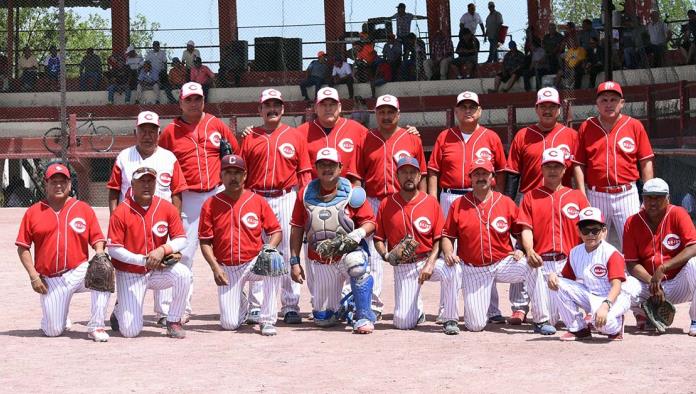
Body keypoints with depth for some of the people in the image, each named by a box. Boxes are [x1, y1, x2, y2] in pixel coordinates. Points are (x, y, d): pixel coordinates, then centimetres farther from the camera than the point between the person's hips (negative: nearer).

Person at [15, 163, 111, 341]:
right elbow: (23, 248, 5)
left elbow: (98, 240, 4)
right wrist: (33, 276, -5)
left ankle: (96, 327, -18)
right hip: (50, 280, 0)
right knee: (53, 331, -6)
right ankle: (58, 317, 33)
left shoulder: (84, 209, 6)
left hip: (79, 272, 0)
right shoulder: (33, 212, 5)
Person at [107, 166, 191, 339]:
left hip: (158, 271, 3)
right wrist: (143, 260, -23)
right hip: (130, 275, -3)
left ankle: (174, 322, -8)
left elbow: (181, 240, -4)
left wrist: (162, 250, -24)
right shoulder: (120, 212, -13)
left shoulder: (167, 208, -5)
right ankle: (120, 311, 27)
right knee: (130, 331, -12)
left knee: (183, 273, -30)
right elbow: (114, 249, -14)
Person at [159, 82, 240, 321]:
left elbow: (236, 153, 13)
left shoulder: (216, 125, 7)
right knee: (183, 253, -1)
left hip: (218, 193, 1)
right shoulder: (170, 132, 4)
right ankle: (182, 307, 7)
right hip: (188, 198, -1)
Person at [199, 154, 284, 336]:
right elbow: (205, 241, -1)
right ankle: (242, 303, 30)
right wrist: (215, 267, -15)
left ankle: (267, 320, -21)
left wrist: (269, 248, -18)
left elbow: (276, 232, 3)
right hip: (227, 269, 0)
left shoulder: (258, 201, 0)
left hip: (254, 263, 0)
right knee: (229, 324, -11)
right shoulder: (210, 204, -1)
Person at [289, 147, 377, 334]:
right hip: (318, 261, 3)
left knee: (356, 264, -41)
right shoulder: (305, 194, 3)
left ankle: (364, 317, -25)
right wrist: (294, 261, 3)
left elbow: (370, 222, -1)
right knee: (323, 319, 3)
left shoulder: (351, 193, -3)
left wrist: (360, 232, -24)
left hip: (347, 252, -3)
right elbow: (297, 229, 7)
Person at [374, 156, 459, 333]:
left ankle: (450, 320, -16)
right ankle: (417, 309, 28)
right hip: (402, 267, 1)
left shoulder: (431, 202, -1)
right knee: (403, 322, -10)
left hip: (428, 260, 0)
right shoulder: (386, 205, 2)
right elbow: (378, 238, 7)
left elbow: (439, 238, -3)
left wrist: (430, 264, -17)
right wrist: (386, 255, -13)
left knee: (450, 270, -36)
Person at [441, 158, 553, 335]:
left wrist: (520, 250, -11)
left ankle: (541, 321, -20)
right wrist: (448, 253, -16)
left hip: (503, 263, 1)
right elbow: (447, 236, 4)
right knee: (475, 325, -10)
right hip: (473, 270, -1)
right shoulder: (458, 205, 0)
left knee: (531, 266, -31)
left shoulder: (506, 203, 1)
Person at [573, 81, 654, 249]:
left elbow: (646, 163, 3)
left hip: (627, 195, -1)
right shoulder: (586, 127, 6)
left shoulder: (635, 126, 3)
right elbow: (579, 165, 4)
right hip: (596, 196, 1)